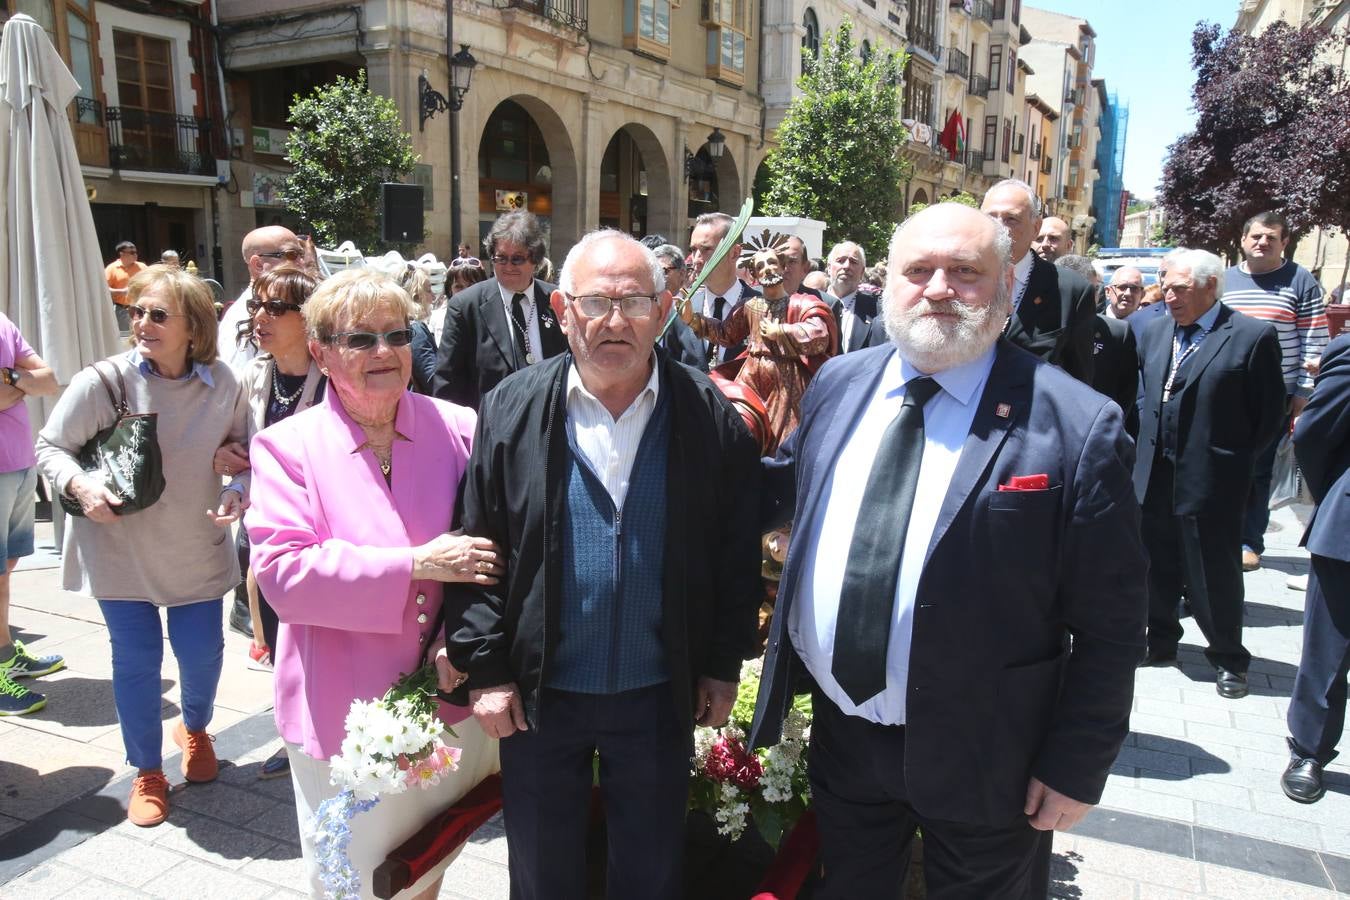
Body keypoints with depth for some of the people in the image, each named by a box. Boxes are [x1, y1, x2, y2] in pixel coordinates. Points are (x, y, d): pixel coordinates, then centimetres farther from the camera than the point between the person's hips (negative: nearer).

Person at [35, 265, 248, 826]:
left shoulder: (222, 385, -10)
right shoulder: (102, 382, -16)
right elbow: (50, 447, -4)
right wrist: (80, 485, -23)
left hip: (196, 549, 2)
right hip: (120, 549, -1)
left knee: (202, 652, 9)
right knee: (137, 660, 6)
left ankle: (195, 729, 44)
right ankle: (147, 772, 28)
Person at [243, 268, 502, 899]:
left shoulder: (457, 428, -2)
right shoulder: (287, 446, -7)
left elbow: (493, 545, 1)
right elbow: (282, 573, -17)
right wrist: (416, 565, -23)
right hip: (345, 714, -2)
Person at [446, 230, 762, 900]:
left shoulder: (710, 415, -7)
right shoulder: (512, 409, -6)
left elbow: (738, 551, -1)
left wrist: (724, 665, 0)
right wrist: (485, 668, -6)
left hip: (661, 699, 0)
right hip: (538, 696, 1)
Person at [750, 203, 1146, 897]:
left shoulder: (1076, 425, -16)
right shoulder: (839, 384, -1)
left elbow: (1109, 626, -12)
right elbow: (780, 488, 16)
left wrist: (1077, 768, -9)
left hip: (980, 762, -4)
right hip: (842, 734, 5)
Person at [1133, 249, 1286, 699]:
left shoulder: (1253, 336, -9)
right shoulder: (1154, 331, 8)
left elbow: (1270, 410, -5)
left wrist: (1237, 459, -2)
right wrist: (1146, 440, 10)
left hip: (1211, 478, -5)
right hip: (1154, 474, 5)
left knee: (1214, 571, 6)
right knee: (1157, 565, 16)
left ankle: (1228, 659, 24)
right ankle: (1160, 641, 33)